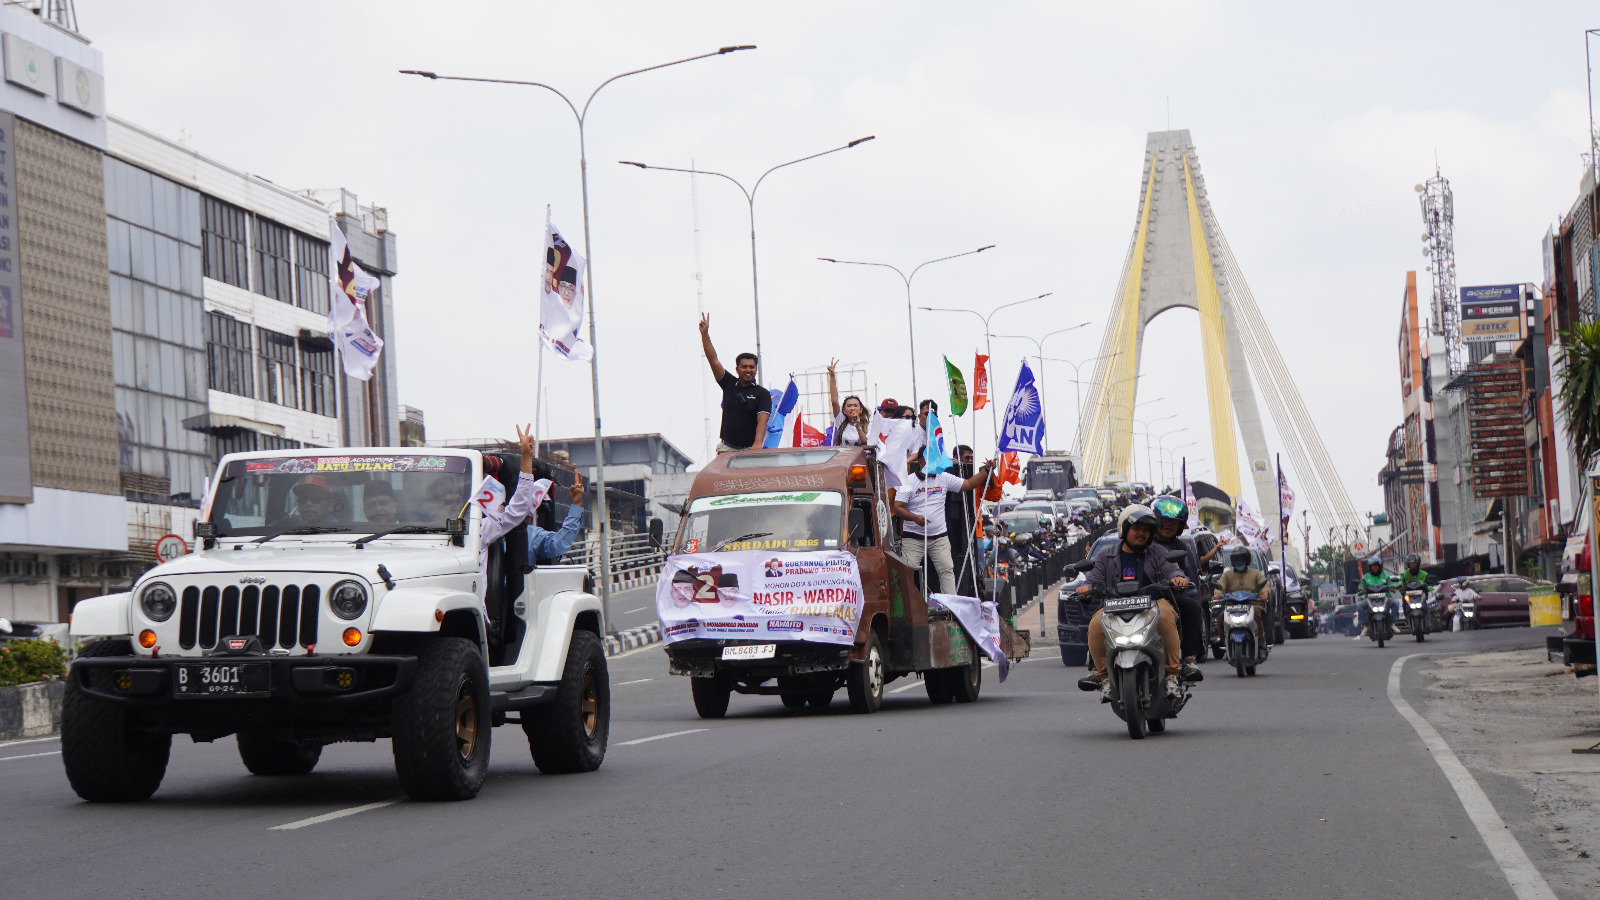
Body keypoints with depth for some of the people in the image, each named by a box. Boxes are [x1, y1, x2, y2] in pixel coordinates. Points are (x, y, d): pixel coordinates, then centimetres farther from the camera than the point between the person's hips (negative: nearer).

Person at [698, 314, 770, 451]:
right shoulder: (729, 384, 12)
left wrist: (757, 445, -24)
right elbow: (713, 360, 10)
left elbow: (762, 421, -9)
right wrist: (704, 333, 5)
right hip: (726, 448, 2)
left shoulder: (762, 393, 3)